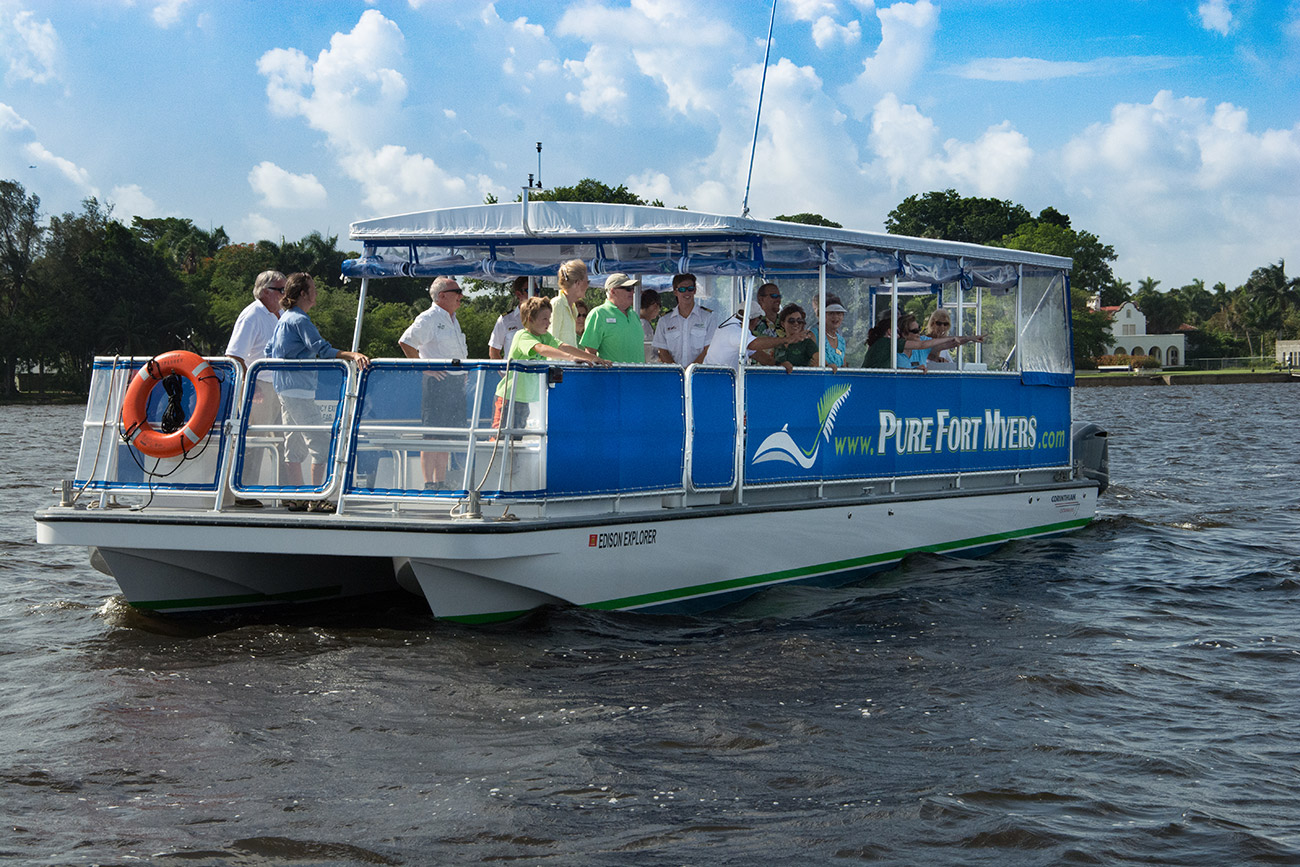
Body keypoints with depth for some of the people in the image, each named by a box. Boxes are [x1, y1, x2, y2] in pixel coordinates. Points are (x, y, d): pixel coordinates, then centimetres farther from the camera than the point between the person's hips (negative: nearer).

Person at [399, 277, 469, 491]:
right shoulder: (428, 318, -8)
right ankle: (429, 483, -5)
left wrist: (464, 372, 17)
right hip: (435, 382, -9)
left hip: (455, 382, 9)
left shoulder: (453, 320, 19)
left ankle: (441, 482, 15)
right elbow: (405, 342, -16)